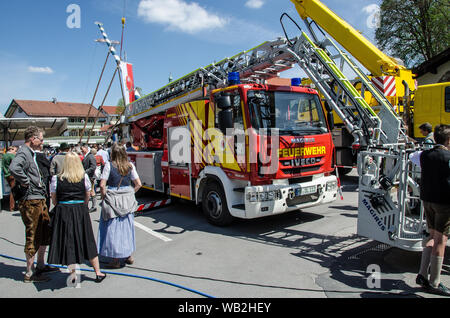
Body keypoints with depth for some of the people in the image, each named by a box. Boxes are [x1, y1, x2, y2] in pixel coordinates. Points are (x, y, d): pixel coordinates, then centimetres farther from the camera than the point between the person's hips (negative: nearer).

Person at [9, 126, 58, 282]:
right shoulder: (23, 153, -15)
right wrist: (25, 182, -24)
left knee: (45, 232, 18)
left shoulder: (31, 153, 16)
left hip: (40, 199, 10)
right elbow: (14, 168, -36)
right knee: (33, 236, -1)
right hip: (30, 200, -10)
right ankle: (30, 273, 12)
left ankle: (41, 265, 32)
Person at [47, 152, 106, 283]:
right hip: (81, 211, 1)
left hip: (63, 213, -1)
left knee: (68, 243, 9)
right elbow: (87, 196, 4)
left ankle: (73, 275, 15)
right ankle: (98, 273, 19)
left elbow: (54, 200, 0)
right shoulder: (84, 177, -4)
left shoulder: (56, 179, -5)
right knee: (87, 241, 11)